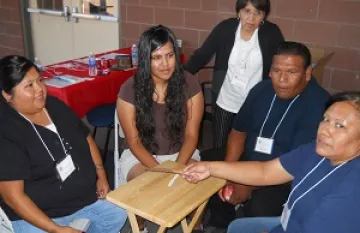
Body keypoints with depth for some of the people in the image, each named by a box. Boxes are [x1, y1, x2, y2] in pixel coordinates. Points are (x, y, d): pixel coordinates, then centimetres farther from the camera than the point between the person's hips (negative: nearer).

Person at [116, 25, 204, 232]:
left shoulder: (190, 85, -10)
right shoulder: (130, 90, -14)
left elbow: (191, 135, -7)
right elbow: (134, 141, -10)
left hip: (180, 153, 1)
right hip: (141, 155, -1)